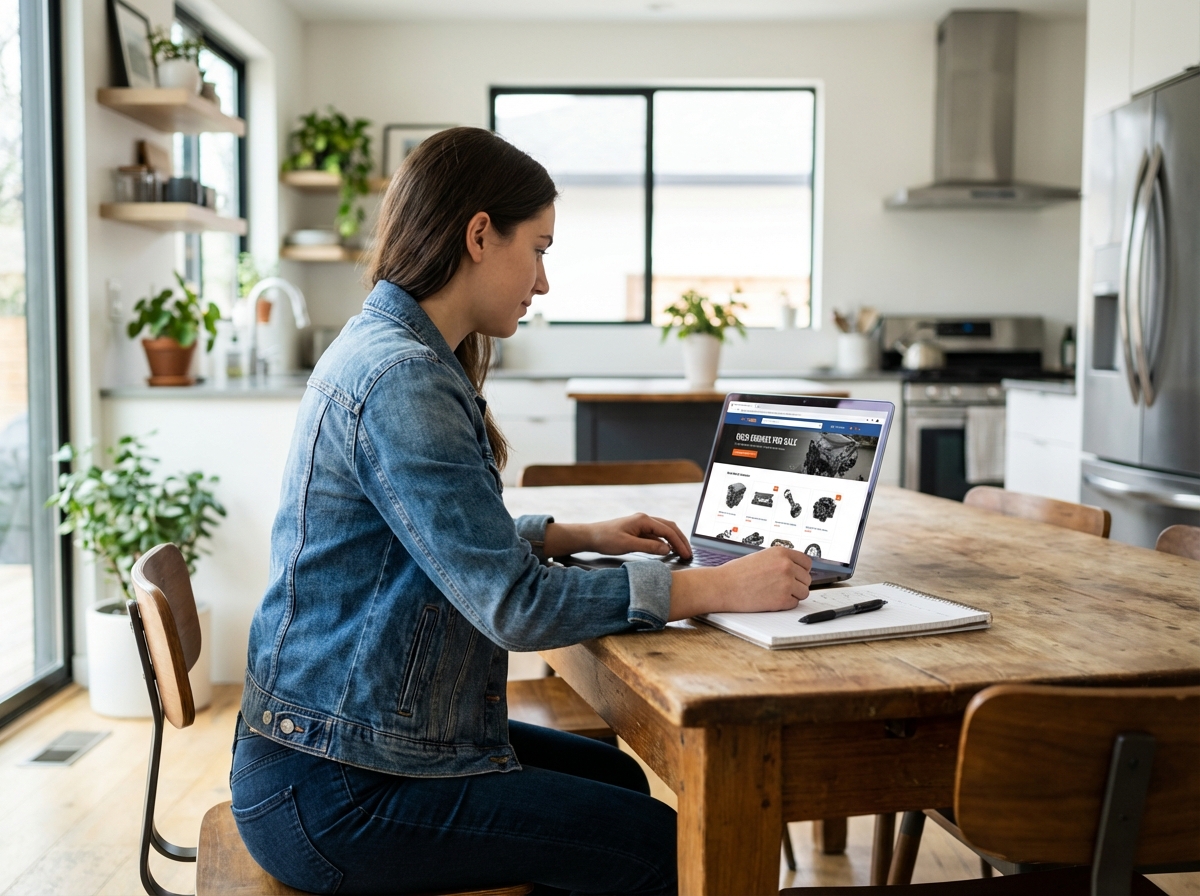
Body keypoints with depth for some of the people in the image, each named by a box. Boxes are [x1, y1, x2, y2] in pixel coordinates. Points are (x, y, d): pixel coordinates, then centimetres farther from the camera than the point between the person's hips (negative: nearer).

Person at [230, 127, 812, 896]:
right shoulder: (400, 378, -23)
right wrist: (718, 587, -21)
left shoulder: (388, 349, 9)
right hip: (331, 791, -10)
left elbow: (457, 540, 20)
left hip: (344, 738, 10)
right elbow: (513, 605, -26)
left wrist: (583, 537, 10)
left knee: (616, 777, 20)